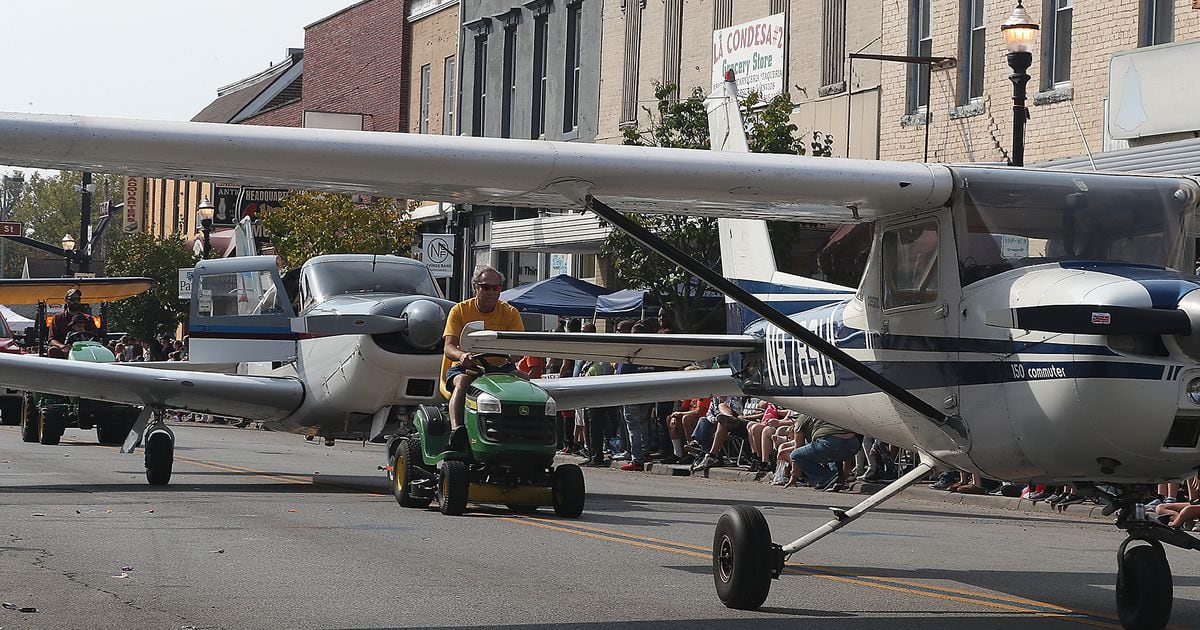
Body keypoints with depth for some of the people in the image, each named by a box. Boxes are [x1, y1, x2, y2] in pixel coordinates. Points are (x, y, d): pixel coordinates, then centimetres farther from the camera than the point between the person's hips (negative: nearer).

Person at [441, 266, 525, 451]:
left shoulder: (510, 313, 6)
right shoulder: (460, 311, 1)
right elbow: (448, 347, -10)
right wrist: (462, 355, -35)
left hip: (500, 367, 2)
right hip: (465, 367, -2)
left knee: (522, 379, -28)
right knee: (462, 382, -36)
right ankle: (456, 429, -54)